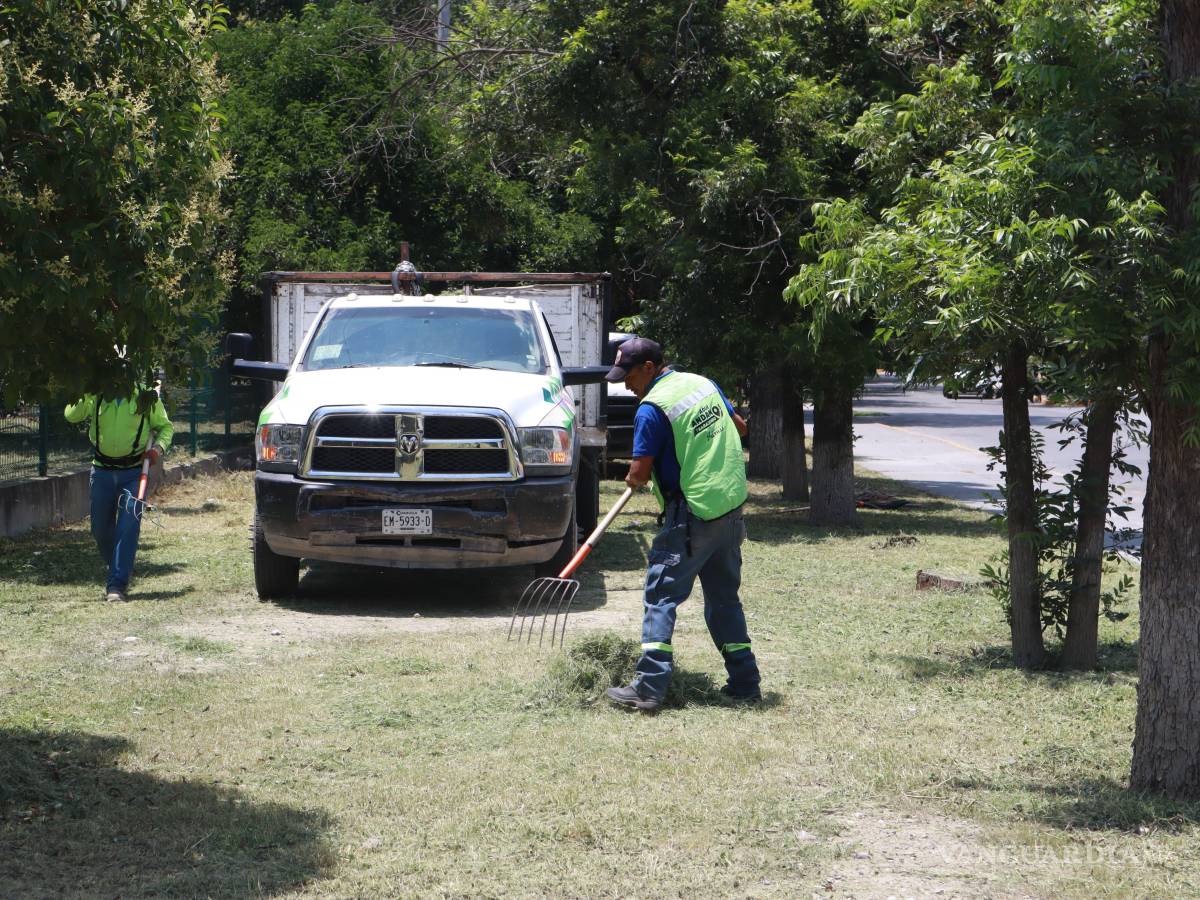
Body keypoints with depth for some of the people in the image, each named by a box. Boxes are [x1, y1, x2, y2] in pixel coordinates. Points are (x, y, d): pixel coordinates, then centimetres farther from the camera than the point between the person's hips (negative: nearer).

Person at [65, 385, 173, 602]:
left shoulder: (147, 397, -4)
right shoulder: (96, 395, -1)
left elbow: (165, 427, 8)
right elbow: (71, 415, -11)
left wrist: (158, 448, -11)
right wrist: (85, 394, -25)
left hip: (134, 472, -2)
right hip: (102, 470, 3)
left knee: (128, 527, -13)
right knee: (100, 529, 9)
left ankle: (117, 585, -11)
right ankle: (118, 571, 33)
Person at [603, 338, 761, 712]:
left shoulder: (652, 408, -14)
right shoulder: (703, 383, 9)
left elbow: (639, 474, -13)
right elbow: (740, 427, 21)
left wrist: (633, 478, 9)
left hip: (691, 517, -8)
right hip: (732, 509, 8)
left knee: (660, 598, -3)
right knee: (725, 597, 17)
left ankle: (649, 688, -9)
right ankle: (745, 682, 17)